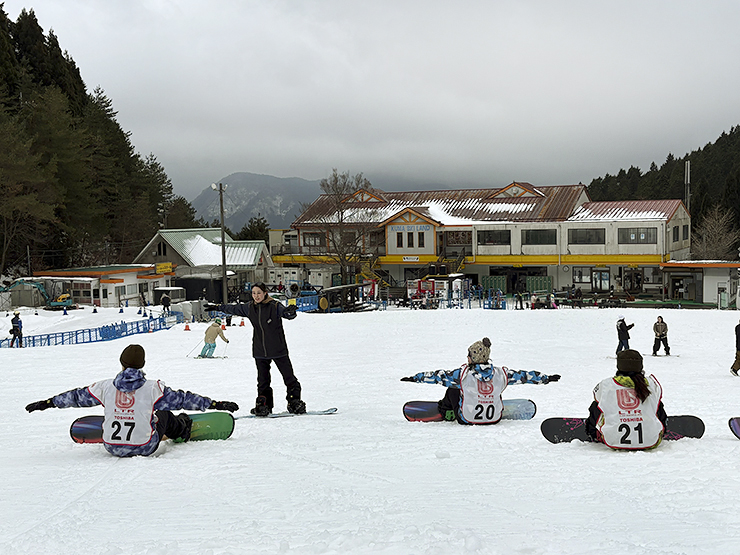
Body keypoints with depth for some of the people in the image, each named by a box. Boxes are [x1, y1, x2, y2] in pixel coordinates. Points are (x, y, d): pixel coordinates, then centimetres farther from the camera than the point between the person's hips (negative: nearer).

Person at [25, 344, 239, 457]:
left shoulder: (106, 387, -8)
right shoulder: (152, 388, -15)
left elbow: (77, 396, 3)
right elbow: (181, 399, -11)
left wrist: (47, 403, 18)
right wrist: (215, 404, -4)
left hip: (112, 447, 2)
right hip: (144, 447, -2)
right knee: (164, 414, 24)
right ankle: (183, 429, 51)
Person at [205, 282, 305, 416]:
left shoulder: (275, 306, -12)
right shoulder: (249, 307, 3)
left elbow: (288, 314, -23)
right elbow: (234, 309, 18)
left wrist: (290, 311, -47)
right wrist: (217, 307, 25)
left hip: (278, 349, -4)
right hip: (260, 350, 4)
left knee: (288, 376, 2)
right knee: (263, 380, 8)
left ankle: (295, 401, 15)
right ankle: (264, 405, 17)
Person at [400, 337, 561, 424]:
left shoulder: (463, 374, -18)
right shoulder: (500, 374, -12)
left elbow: (439, 376, -13)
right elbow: (522, 376, 0)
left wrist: (415, 378, -3)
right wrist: (546, 378, 13)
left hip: (467, 419, -2)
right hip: (494, 418, 3)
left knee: (452, 389, 19)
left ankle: (445, 411, 42)